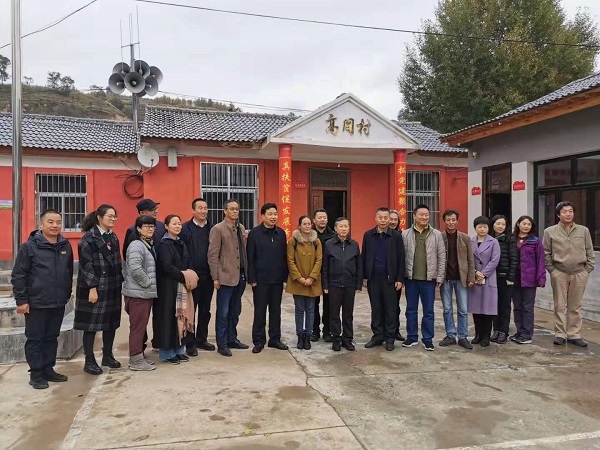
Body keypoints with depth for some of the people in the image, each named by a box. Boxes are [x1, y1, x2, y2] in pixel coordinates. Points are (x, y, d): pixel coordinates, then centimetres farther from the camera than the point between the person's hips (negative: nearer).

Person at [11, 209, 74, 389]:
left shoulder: (66, 246, 7)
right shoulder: (29, 246, -8)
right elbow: (18, 275, -8)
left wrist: (67, 294, 15)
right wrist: (21, 300, -11)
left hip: (58, 303, 5)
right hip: (36, 303, -5)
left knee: (52, 338, 14)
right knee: (35, 339, 6)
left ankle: (48, 369, 26)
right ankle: (36, 374, 16)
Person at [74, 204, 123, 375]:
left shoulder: (113, 237, 12)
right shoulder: (89, 238, -9)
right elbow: (86, 265, -14)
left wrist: (120, 282, 11)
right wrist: (92, 288, -17)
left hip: (113, 288, 7)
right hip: (95, 288, -7)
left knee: (111, 322, 12)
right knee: (91, 324, 1)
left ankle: (107, 356, 26)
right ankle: (89, 361, 11)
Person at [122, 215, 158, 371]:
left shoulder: (150, 245, 14)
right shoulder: (136, 246, -15)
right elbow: (136, 269, -25)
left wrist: (151, 285, 11)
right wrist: (148, 282, -15)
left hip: (146, 293, 9)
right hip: (138, 293, -9)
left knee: (141, 326, 16)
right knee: (137, 327, -1)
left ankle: (138, 357, 27)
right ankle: (136, 361, 8)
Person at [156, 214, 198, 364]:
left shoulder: (181, 244, 14)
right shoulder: (163, 244, -9)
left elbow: (188, 264, 13)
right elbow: (167, 266, -18)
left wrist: (190, 276, -5)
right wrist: (184, 276, -13)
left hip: (183, 286, 7)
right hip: (169, 286, -7)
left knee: (182, 316, 9)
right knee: (170, 317, -2)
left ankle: (178, 350, 18)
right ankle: (167, 352, 9)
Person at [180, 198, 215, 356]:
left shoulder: (212, 228, 6)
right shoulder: (185, 229, -3)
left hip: (208, 276, 4)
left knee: (205, 310, 13)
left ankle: (202, 339, 27)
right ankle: (190, 342, 16)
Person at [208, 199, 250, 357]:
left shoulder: (241, 228, 11)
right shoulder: (217, 229, -7)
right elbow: (212, 255, -9)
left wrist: (247, 273, 10)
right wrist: (215, 278, -12)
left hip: (240, 276, 6)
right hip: (226, 277, -6)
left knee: (235, 311, 15)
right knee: (223, 313, 2)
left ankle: (232, 339, 28)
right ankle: (222, 344, 13)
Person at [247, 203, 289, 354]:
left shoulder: (281, 233, 7)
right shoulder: (254, 233, -4)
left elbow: (284, 256, 8)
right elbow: (250, 258, -6)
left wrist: (285, 276, 4)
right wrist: (252, 279, -9)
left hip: (277, 279, 4)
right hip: (261, 279, -4)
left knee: (276, 310, 11)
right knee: (260, 311, 5)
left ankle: (275, 338, 23)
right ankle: (259, 341, 16)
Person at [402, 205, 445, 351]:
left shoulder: (437, 234, 1)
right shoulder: (405, 234, 1)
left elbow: (441, 258, 1)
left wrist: (439, 277, -2)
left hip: (429, 279, -1)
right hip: (411, 278, 1)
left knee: (428, 311, 7)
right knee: (411, 310, 11)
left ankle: (427, 339, 18)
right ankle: (412, 337, 23)